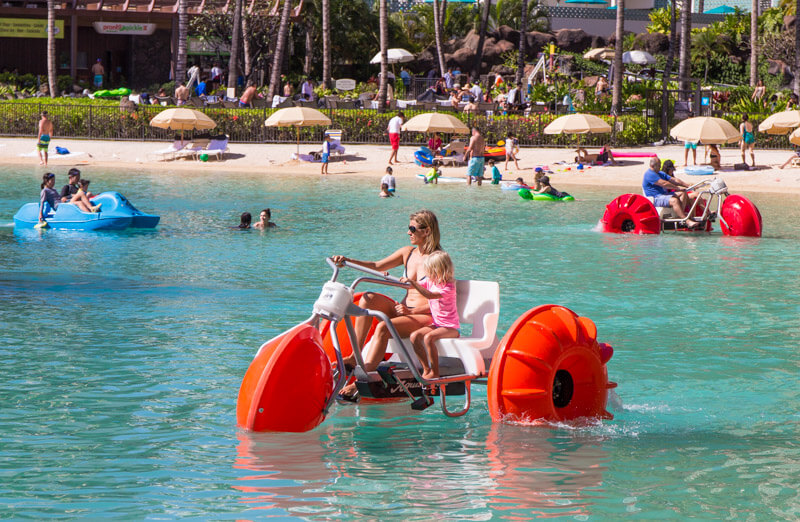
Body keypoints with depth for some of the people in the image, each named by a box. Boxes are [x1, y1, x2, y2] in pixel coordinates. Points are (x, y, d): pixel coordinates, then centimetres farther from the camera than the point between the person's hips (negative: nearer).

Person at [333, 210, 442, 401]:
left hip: (426, 316, -7)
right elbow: (377, 266, 13)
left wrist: (410, 311, -20)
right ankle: (355, 356, -22)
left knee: (383, 327, -32)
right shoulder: (407, 253, 14)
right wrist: (347, 261, -1)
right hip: (404, 310, 7)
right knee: (369, 298, -17)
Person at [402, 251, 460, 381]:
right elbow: (416, 285, 20)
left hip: (451, 327, -8)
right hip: (436, 324, 8)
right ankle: (426, 370, -9)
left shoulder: (449, 287, -17)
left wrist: (412, 282, -35)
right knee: (415, 336, -16)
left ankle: (434, 373, -22)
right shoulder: (430, 281, 7)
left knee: (428, 337, -32)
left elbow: (430, 295, -32)